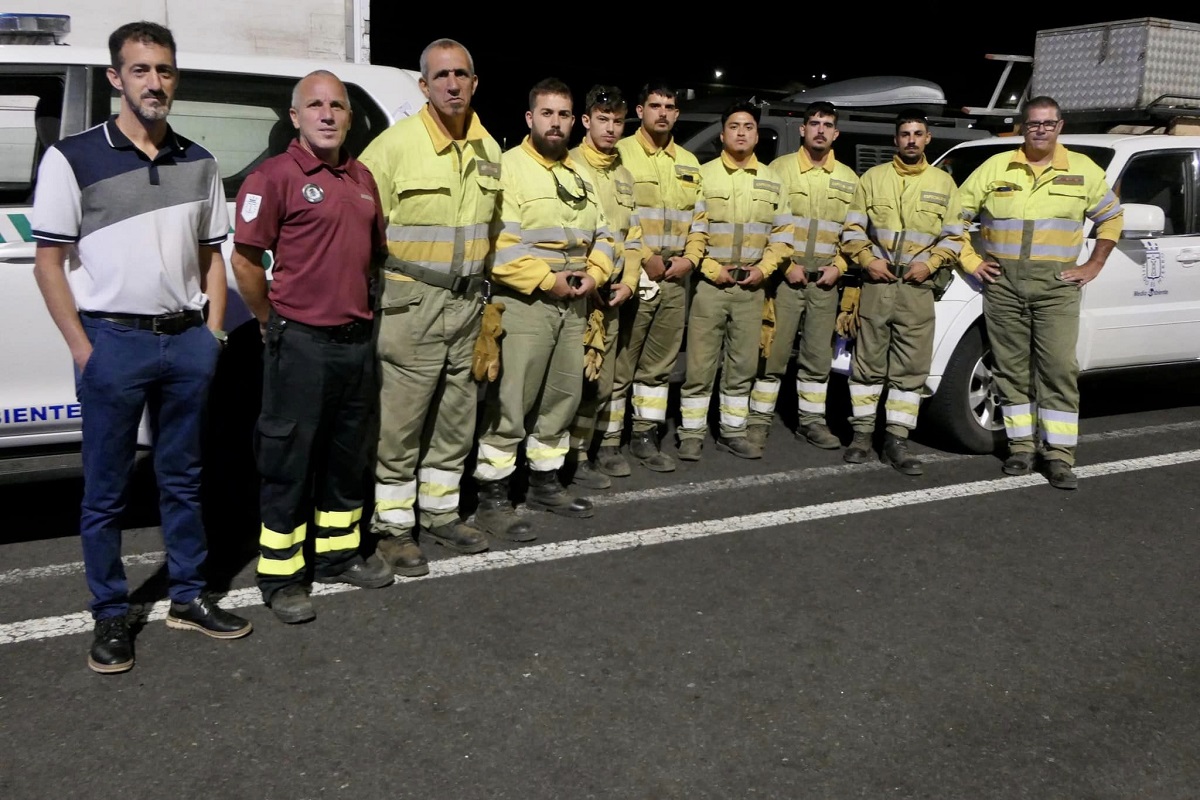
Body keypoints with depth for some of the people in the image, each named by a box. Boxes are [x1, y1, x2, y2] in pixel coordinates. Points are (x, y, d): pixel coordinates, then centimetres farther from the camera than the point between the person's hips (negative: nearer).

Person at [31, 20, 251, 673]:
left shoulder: (198, 163, 10)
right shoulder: (72, 159, -3)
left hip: (187, 339, 4)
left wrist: (213, 331, 5)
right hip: (114, 341, -4)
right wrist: (83, 351, -9)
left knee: (182, 478, 13)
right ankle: (110, 615, 18)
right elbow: (49, 263, -3)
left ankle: (188, 597, 26)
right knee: (106, 491, 5)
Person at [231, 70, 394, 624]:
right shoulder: (275, 176, -9)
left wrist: (359, 308, 16)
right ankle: (280, 577, 13)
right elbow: (245, 259, -9)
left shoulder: (361, 178, 12)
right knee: (289, 459, 1)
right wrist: (271, 321, -2)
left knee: (347, 454, 16)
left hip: (356, 339, 7)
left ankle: (337, 554, 31)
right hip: (300, 343, -7)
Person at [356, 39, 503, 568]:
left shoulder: (488, 150, 9)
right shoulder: (395, 145, -9)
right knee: (401, 421, -1)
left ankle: (439, 513, 30)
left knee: (455, 418, 15)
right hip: (411, 301, -6)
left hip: (468, 301, 6)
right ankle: (394, 527, 12)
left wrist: (482, 284, 15)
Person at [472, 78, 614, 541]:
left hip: (573, 305, 8)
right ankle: (492, 499, 2)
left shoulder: (579, 176, 17)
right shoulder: (508, 167, -8)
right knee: (509, 404, -7)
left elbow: (601, 235, 19)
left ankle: (545, 482, 30)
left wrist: (593, 274, -1)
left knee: (563, 397, 15)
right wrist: (546, 280, -19)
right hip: (523, 302, -8)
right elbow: (496, 243, -19)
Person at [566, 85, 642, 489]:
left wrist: (627, 282, 5)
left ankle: (584, 452, 20)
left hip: (612, 294, 7)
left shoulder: (624, 176, 18)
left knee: (601, 380, 10)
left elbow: (633, 236, 19)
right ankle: (572, 457, 1)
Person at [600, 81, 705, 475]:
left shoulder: (689, 162, 16)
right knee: (619, 363, -5)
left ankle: (645, 437, 21)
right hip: (631, 276, -6)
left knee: (659, 364, 11)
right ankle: (608, 442, 3)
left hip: (676, 278, 6)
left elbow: (698, 217, 17)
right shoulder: (620, 153, -3)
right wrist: (643, 259, -14)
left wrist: (689, 258, 1)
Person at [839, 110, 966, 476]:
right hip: (876, 284, -1)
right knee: (868, 362, 2)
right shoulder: (873, 177, 9)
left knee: (911, 368, 0)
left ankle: (897, 440, 6)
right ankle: (862, 434, 10)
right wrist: (867, 260, -8)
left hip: (918, 288, 1)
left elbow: (954, 237, 9)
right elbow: (852, 228, 7)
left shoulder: (943, 183, 11)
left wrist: (930, 263, -7)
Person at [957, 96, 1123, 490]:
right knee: (1012, 368, 5)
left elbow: (1111, 218, 16)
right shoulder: (996, 167, 6)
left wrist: (1093, 266, 8)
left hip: (1056, 284, -1)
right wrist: (970, 260, 2)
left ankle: (1059, 455, -1)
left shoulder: (1083, 170, 7)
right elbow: (956, 213, 9)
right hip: (1002, 283, 1)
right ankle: (1021, 446, 15)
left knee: (1060, 369, -6)